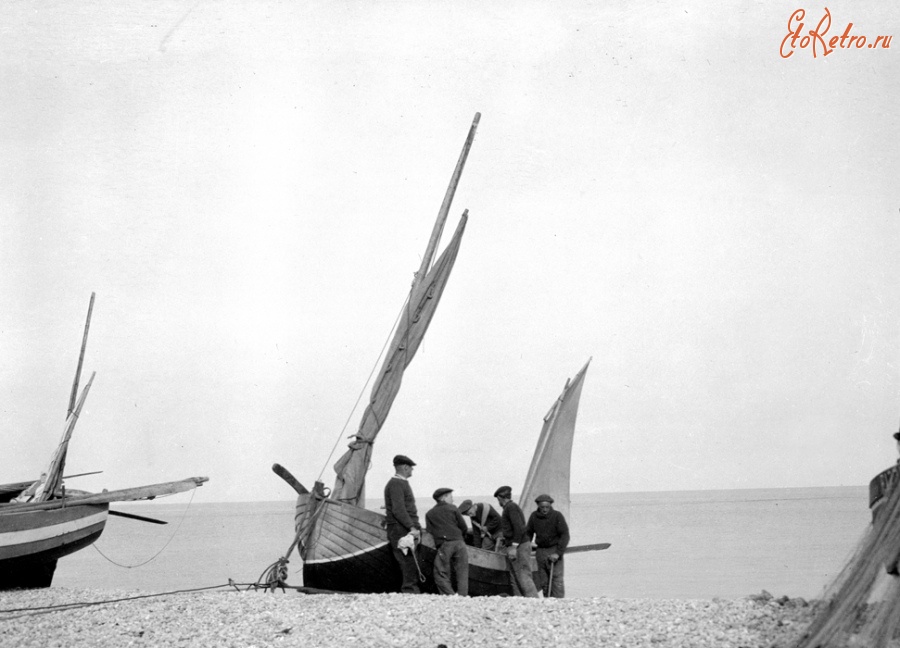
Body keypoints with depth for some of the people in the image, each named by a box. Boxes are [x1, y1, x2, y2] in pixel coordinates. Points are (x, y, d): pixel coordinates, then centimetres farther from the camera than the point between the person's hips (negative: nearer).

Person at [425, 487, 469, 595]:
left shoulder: (429, 514, 18)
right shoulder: (453, 509, 14)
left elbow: (429, 531, 11)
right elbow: (464, 528, 11)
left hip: (444, 546, 0)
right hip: (459, 543, 0)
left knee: (441, 575, 1)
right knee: (462, 574, 3)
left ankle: (450, 596, -15)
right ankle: (463, 596, -10)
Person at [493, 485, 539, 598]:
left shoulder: (511, 507, -10)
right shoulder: (510, 507, 20)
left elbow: (519, 528, -19)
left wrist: (514, 547, -21)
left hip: (519, 546, -10)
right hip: (515, 547, 10)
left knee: (523, 577, -13)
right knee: (514, 579, 5)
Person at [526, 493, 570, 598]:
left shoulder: (557, 516, -10)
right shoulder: (534, 516, 1)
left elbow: (565, 535, -11)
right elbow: (528, 533, 13)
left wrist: (558, 553, -18)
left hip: (554, 550, -4)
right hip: (541, 551, 4)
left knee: (557, 579, -11)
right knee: (543, 580, 4)